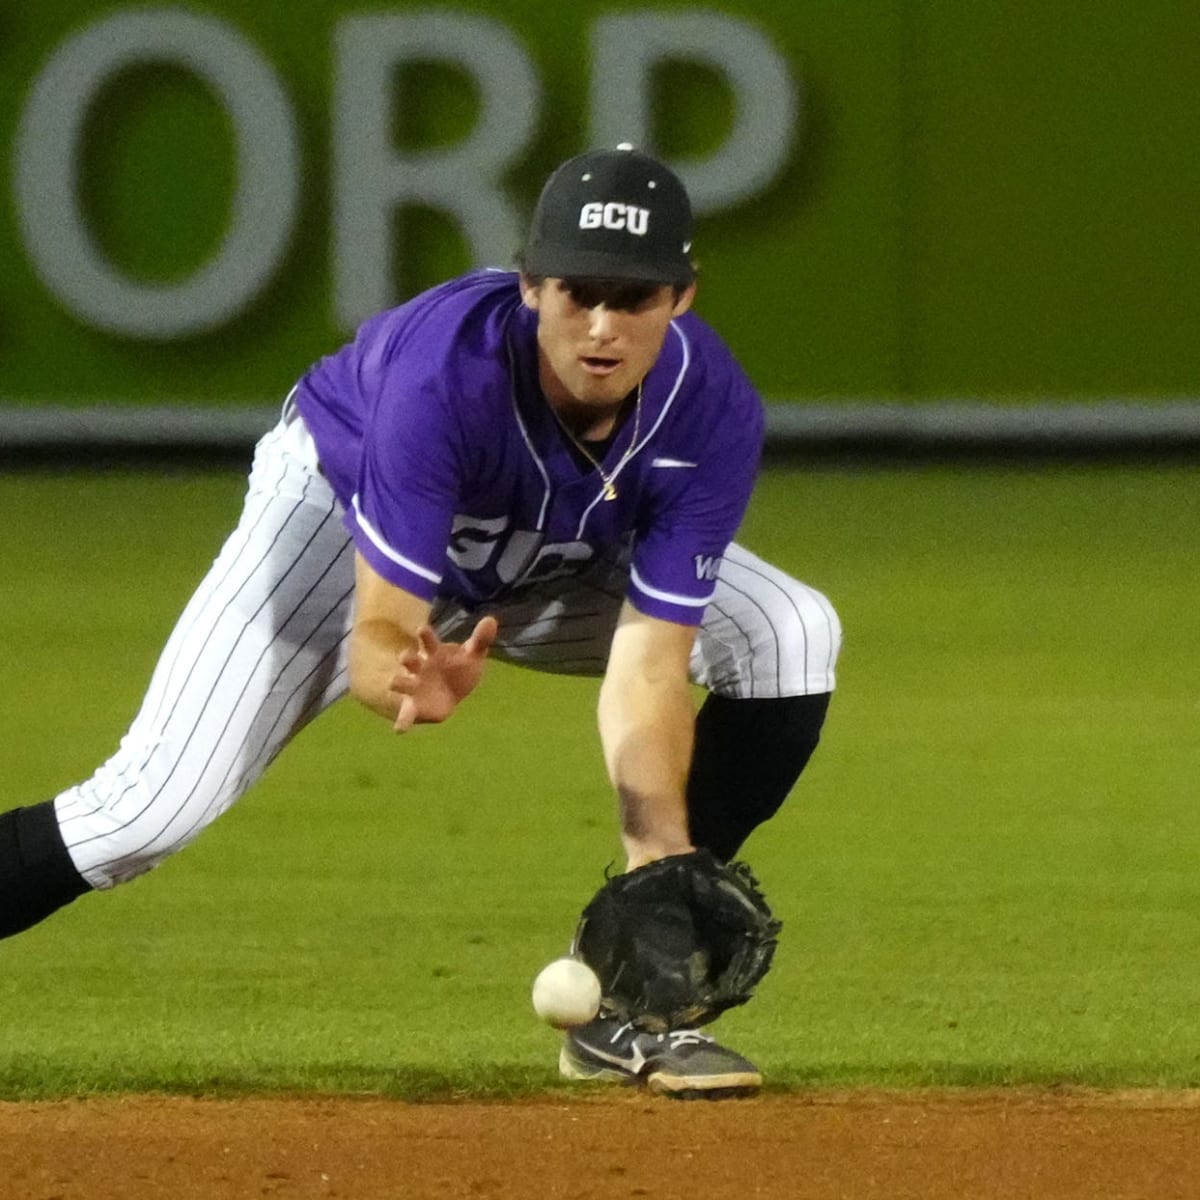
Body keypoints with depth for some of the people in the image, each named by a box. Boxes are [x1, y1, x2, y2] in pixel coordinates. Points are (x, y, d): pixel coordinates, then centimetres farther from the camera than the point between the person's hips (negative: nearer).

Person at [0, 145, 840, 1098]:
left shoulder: (713, 413, -30)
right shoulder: (443, 371, -40)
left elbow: (648, 669, -30)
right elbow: (376, 640, -39)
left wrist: (658, 851, -44)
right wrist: (415, 686, -63)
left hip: (562, 557, 4)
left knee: (792, 638, -15)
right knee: (150, 812, -21)